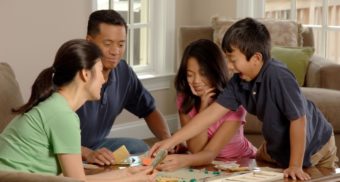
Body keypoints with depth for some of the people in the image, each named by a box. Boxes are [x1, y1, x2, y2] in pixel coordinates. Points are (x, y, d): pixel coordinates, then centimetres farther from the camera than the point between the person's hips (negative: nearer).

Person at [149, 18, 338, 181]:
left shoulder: (278, 77, -36)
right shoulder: (239, 81, -15)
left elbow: (298, 120, -32)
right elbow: (211, 113, -14)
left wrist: (295, 166, -28)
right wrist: (170, 141, -19)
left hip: (313, 146, -7)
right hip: (278, 145, 7)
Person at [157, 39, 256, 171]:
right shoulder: (185, 100, -9)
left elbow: (211, 153, -29)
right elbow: (195, 150, -17)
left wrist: (184, 160, -49)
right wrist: (203, 105, -26)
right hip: (208, 164, 2)